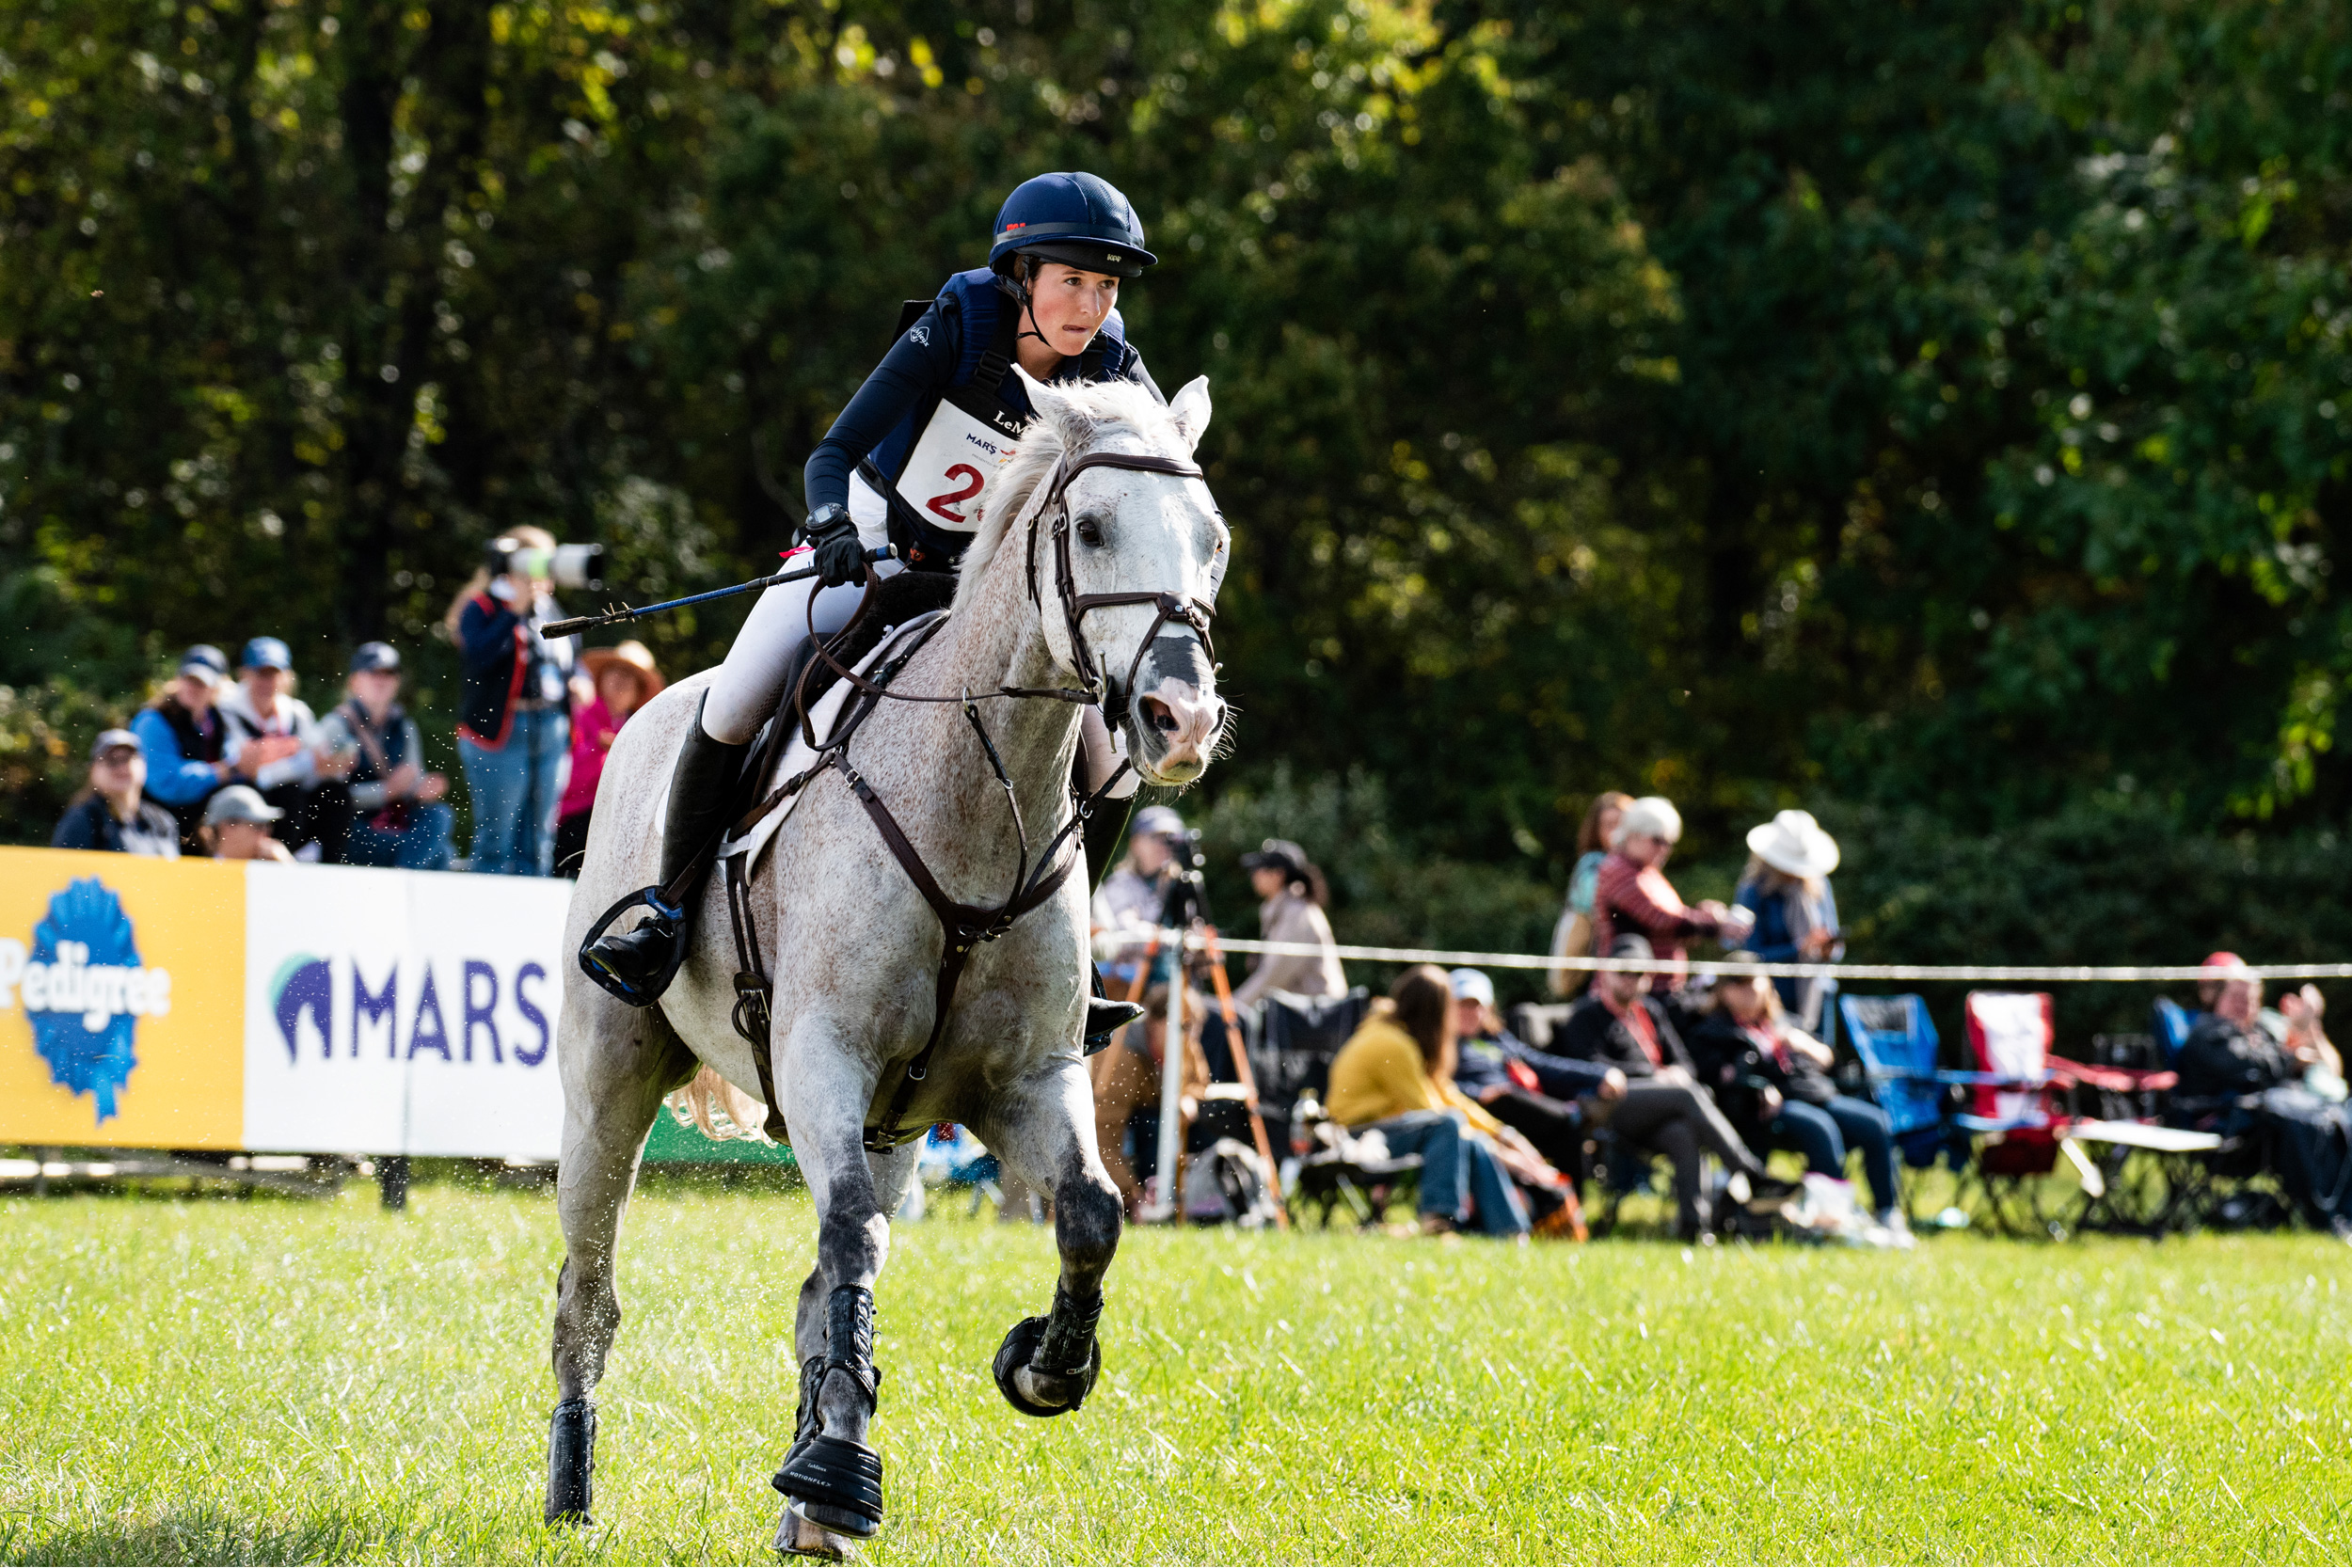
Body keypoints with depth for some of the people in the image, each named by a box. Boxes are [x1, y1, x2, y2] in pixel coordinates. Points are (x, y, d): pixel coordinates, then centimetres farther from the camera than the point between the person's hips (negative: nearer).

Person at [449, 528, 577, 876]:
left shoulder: (550, 609, 16)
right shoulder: (482, 608, -4)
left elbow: (567, 658, 28)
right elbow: (478, 654, -22)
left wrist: (577, 682, 7)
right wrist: (516, 612, -21)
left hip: (550, 728, 7)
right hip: (501, 729, -7)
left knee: (539, 835, 9)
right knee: (496, 835, -7)